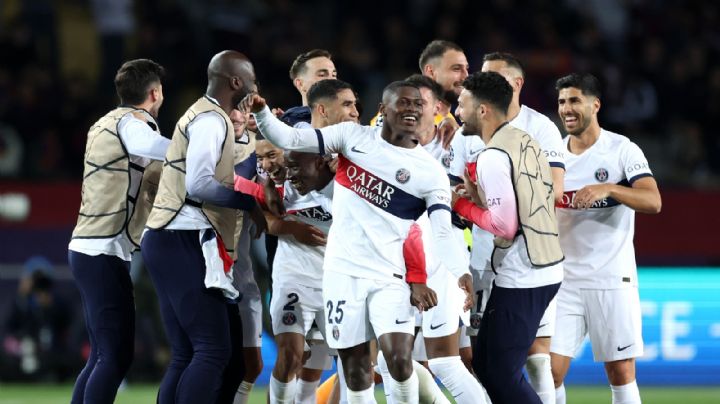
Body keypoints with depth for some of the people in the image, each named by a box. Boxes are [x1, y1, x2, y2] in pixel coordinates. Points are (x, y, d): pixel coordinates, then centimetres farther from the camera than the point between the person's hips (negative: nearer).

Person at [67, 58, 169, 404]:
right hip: (106, 252, -10)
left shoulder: (105, 125, 18)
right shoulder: (132, 123, -9)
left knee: (102, 356, 12)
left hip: (89, 249, 10)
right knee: (116, 356, -11)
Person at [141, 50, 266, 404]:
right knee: (213, 351, -14)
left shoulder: (204, 116, 22)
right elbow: (199, 185, -20)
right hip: (185, 244, -10)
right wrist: (250, 203, -9)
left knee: (186, 356, 9)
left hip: (171, 242, 10)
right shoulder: (211, 120, -10)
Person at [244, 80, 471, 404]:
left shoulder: (430, 172, -2)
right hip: (343, 271, 2)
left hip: (388, 277, -2)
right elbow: (289, 139, 0)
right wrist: (261, 112, -19)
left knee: (399, 360, -17)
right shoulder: (354, 136, 3)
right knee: (355, 365, 6)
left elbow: (443, 234, -11)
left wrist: (460, 279, -28)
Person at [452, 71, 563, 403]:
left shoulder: (493, 157, -16)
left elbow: (504, 225, -19)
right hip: (546, 268, 10)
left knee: (501, 375, -4)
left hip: (520, 278, -10)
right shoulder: (526, 141, 12)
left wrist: (462, 204, -6)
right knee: (485, 362, 17)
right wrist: (478, 194, 11)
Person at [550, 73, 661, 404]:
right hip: (564, 278, 4)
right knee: (551, 371, -5)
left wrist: (609, 189, -31)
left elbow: (653, 202, -17)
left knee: (621, 373, -2)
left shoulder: (622, 149, -5)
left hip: (613, 280, -4)